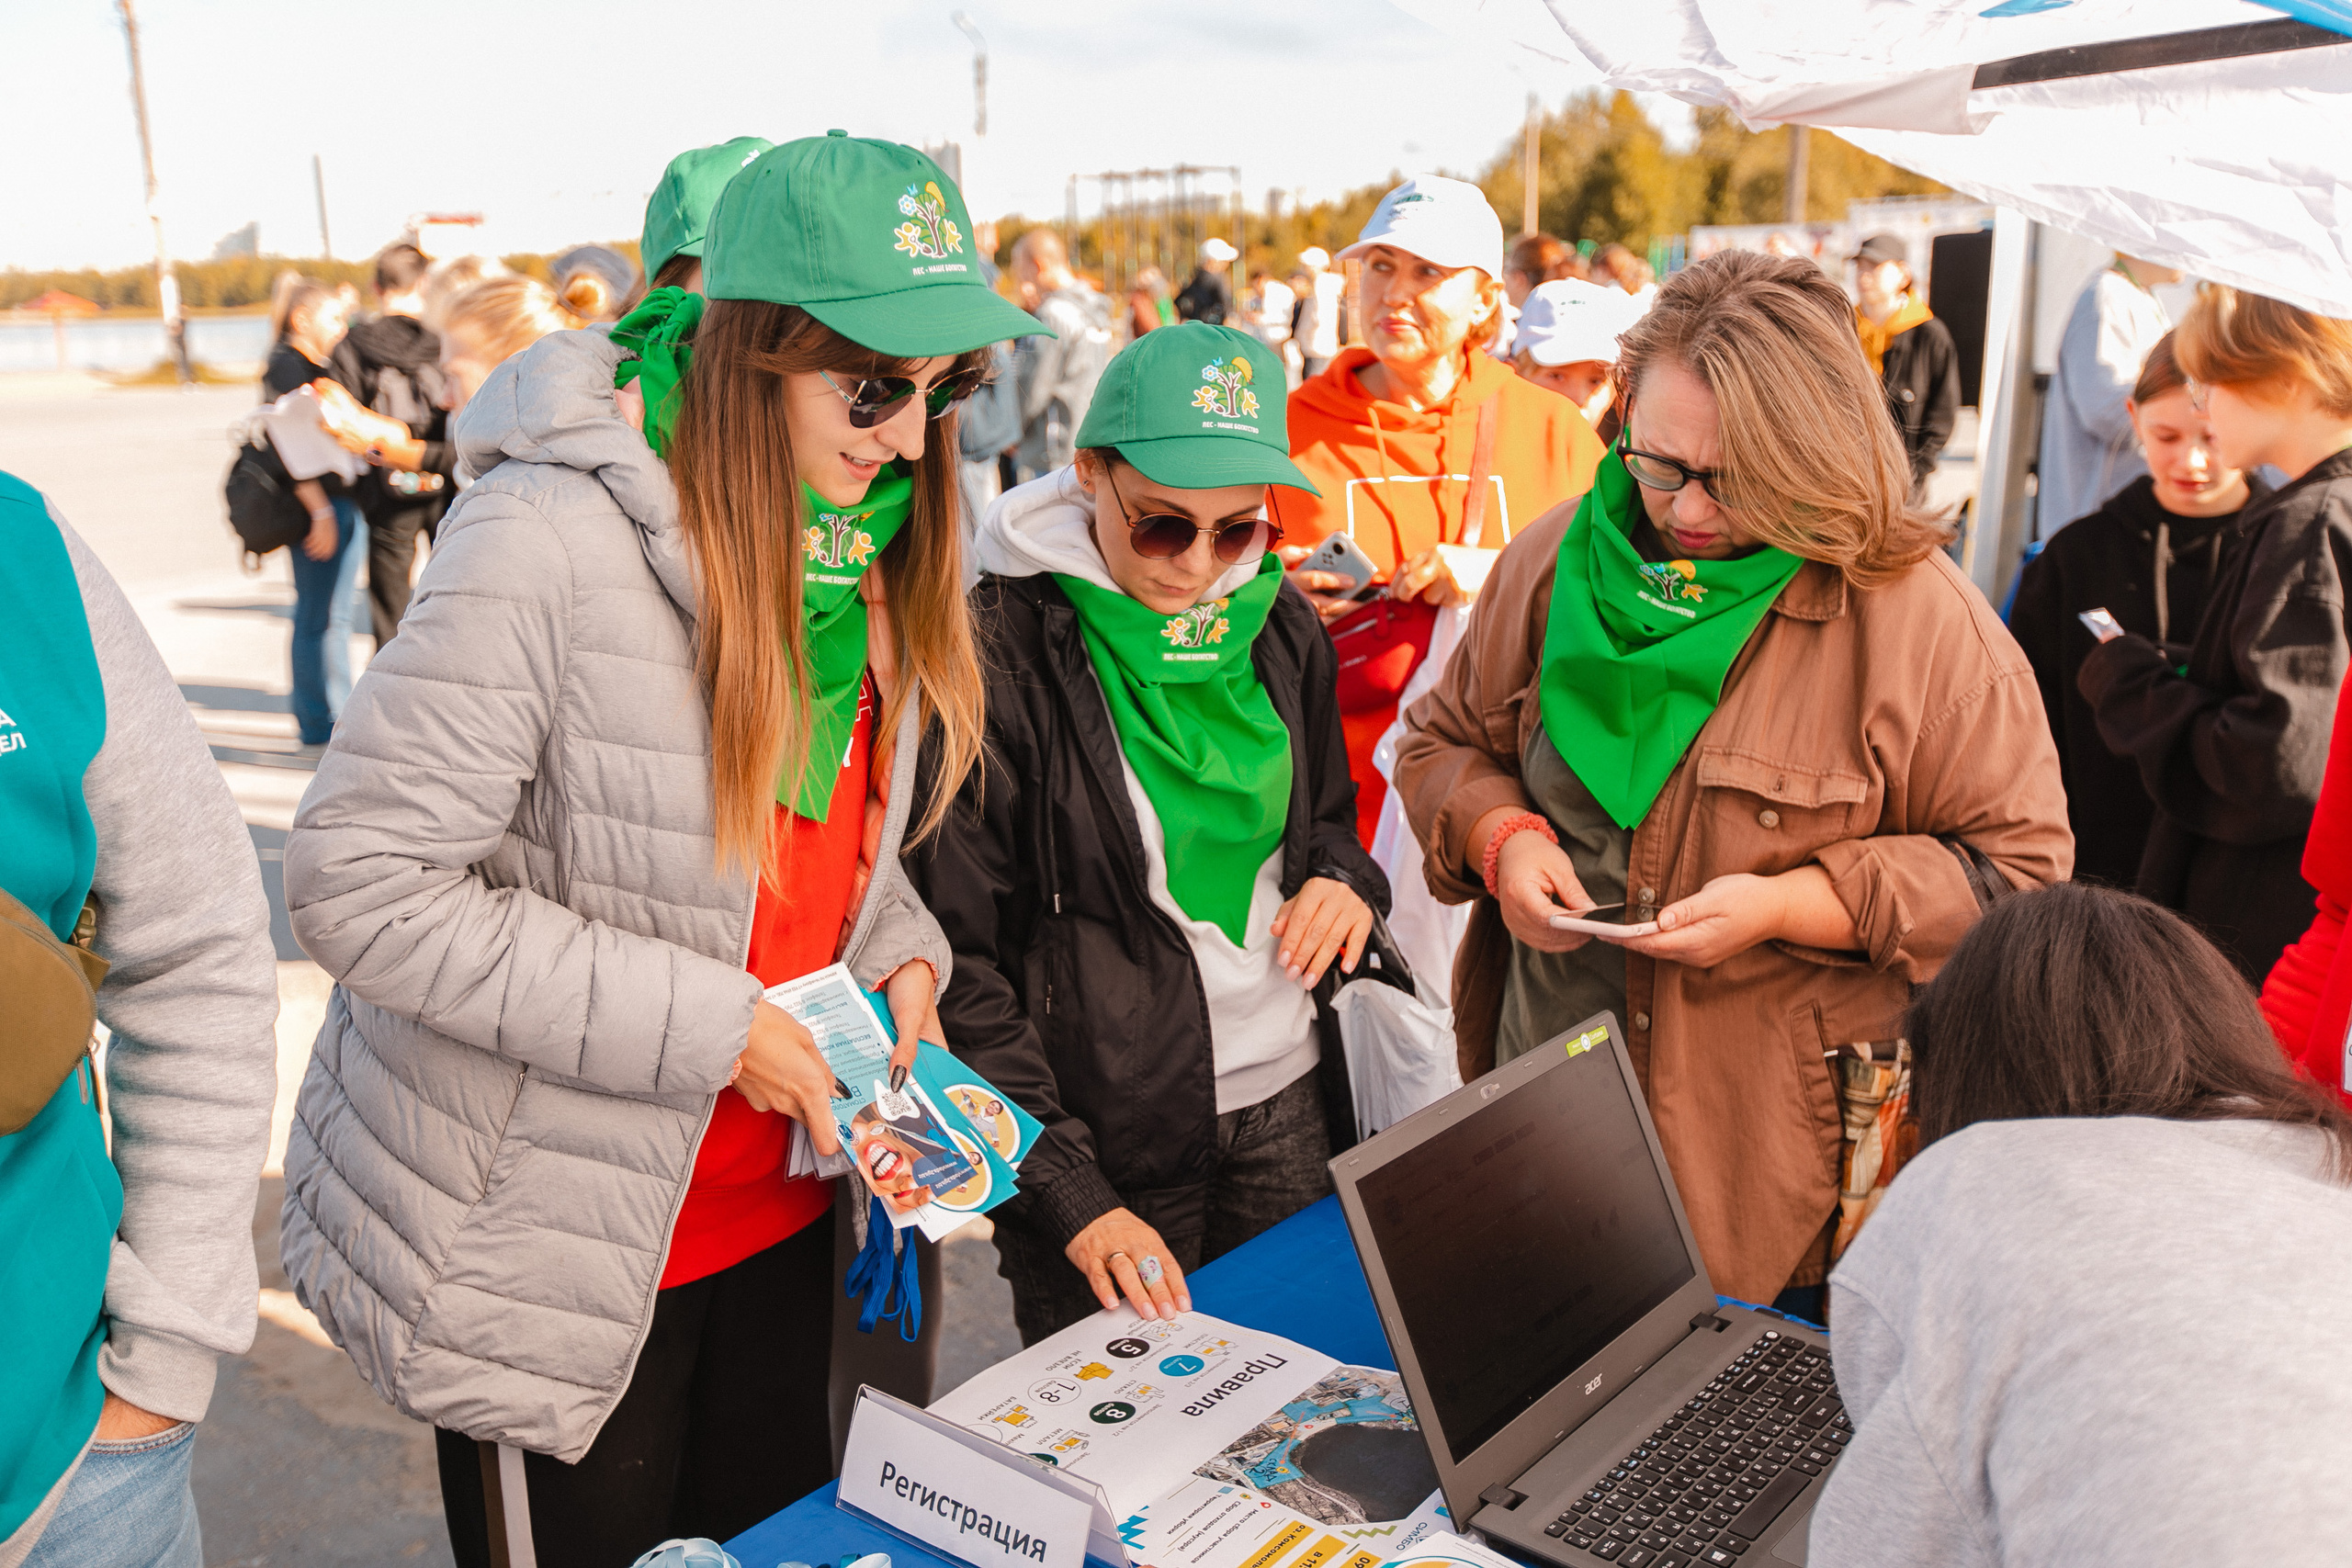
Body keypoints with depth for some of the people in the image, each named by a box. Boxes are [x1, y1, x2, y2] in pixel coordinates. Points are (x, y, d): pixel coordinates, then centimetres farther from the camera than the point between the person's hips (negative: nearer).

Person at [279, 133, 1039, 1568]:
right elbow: (358, 886, -25)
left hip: (775, 1209, 7)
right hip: (544, 1248, -6)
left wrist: (898, 953, -7)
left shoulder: (872, 536, -1)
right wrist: (708, 1025, -25)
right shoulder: (552, 539, -24)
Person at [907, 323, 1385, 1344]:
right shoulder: (999, 652, -15)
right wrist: (1066, 1192, -19)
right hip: (1106, 1130, -5)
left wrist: (1344, 877, -6)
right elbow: (959, 960, -14)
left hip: (1290, 1105, 5)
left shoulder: (1280, 625, 2)